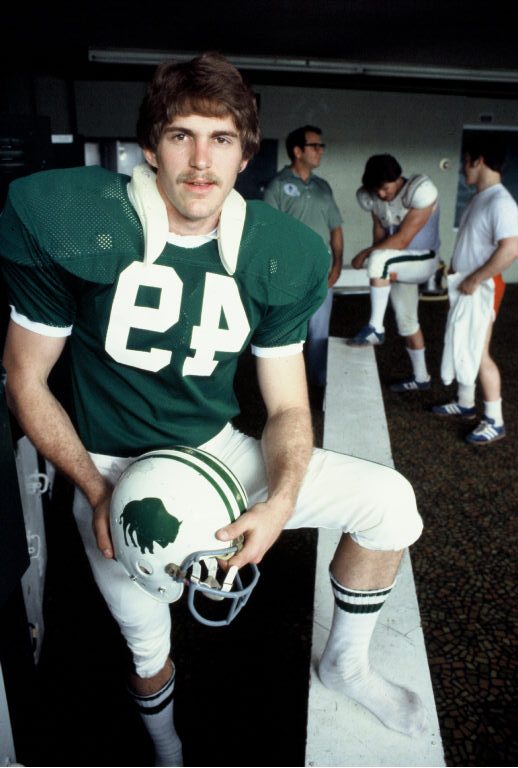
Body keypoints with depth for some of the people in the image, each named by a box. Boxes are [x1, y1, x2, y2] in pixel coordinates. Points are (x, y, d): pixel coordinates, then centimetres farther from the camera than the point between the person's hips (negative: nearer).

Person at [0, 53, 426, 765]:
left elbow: (287, 406, -3)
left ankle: (346, 663, 21)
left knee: (390, 501, -7)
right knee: (150, 653, 10)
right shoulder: (61, 222, -15)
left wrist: (281, 501, -22)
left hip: (220, 450, 3)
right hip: (113, 468, -2)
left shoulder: (282, 254, -7)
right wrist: (97, 493, -18)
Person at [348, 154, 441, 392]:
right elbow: (379, 234, 0)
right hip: (398, 264, 7)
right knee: (406, 321, 11)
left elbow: (402, 240, -26)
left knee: (377, 259, -34)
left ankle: (375, 329, -24)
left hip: (423, 261, -7)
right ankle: (421, 377, 26)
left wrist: (366, 254, -24)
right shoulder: (374, 197, -4)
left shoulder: (419, 191, -22)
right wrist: (383, 270, -14)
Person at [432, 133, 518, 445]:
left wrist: (474, 280, -22)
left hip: (481, 289, -10)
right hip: (464, 286, 10)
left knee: (479, 353, -5)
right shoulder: (479, 197, 12)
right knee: (461, 348, 17)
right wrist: (455, 272, 13)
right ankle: (465, 404, 32)